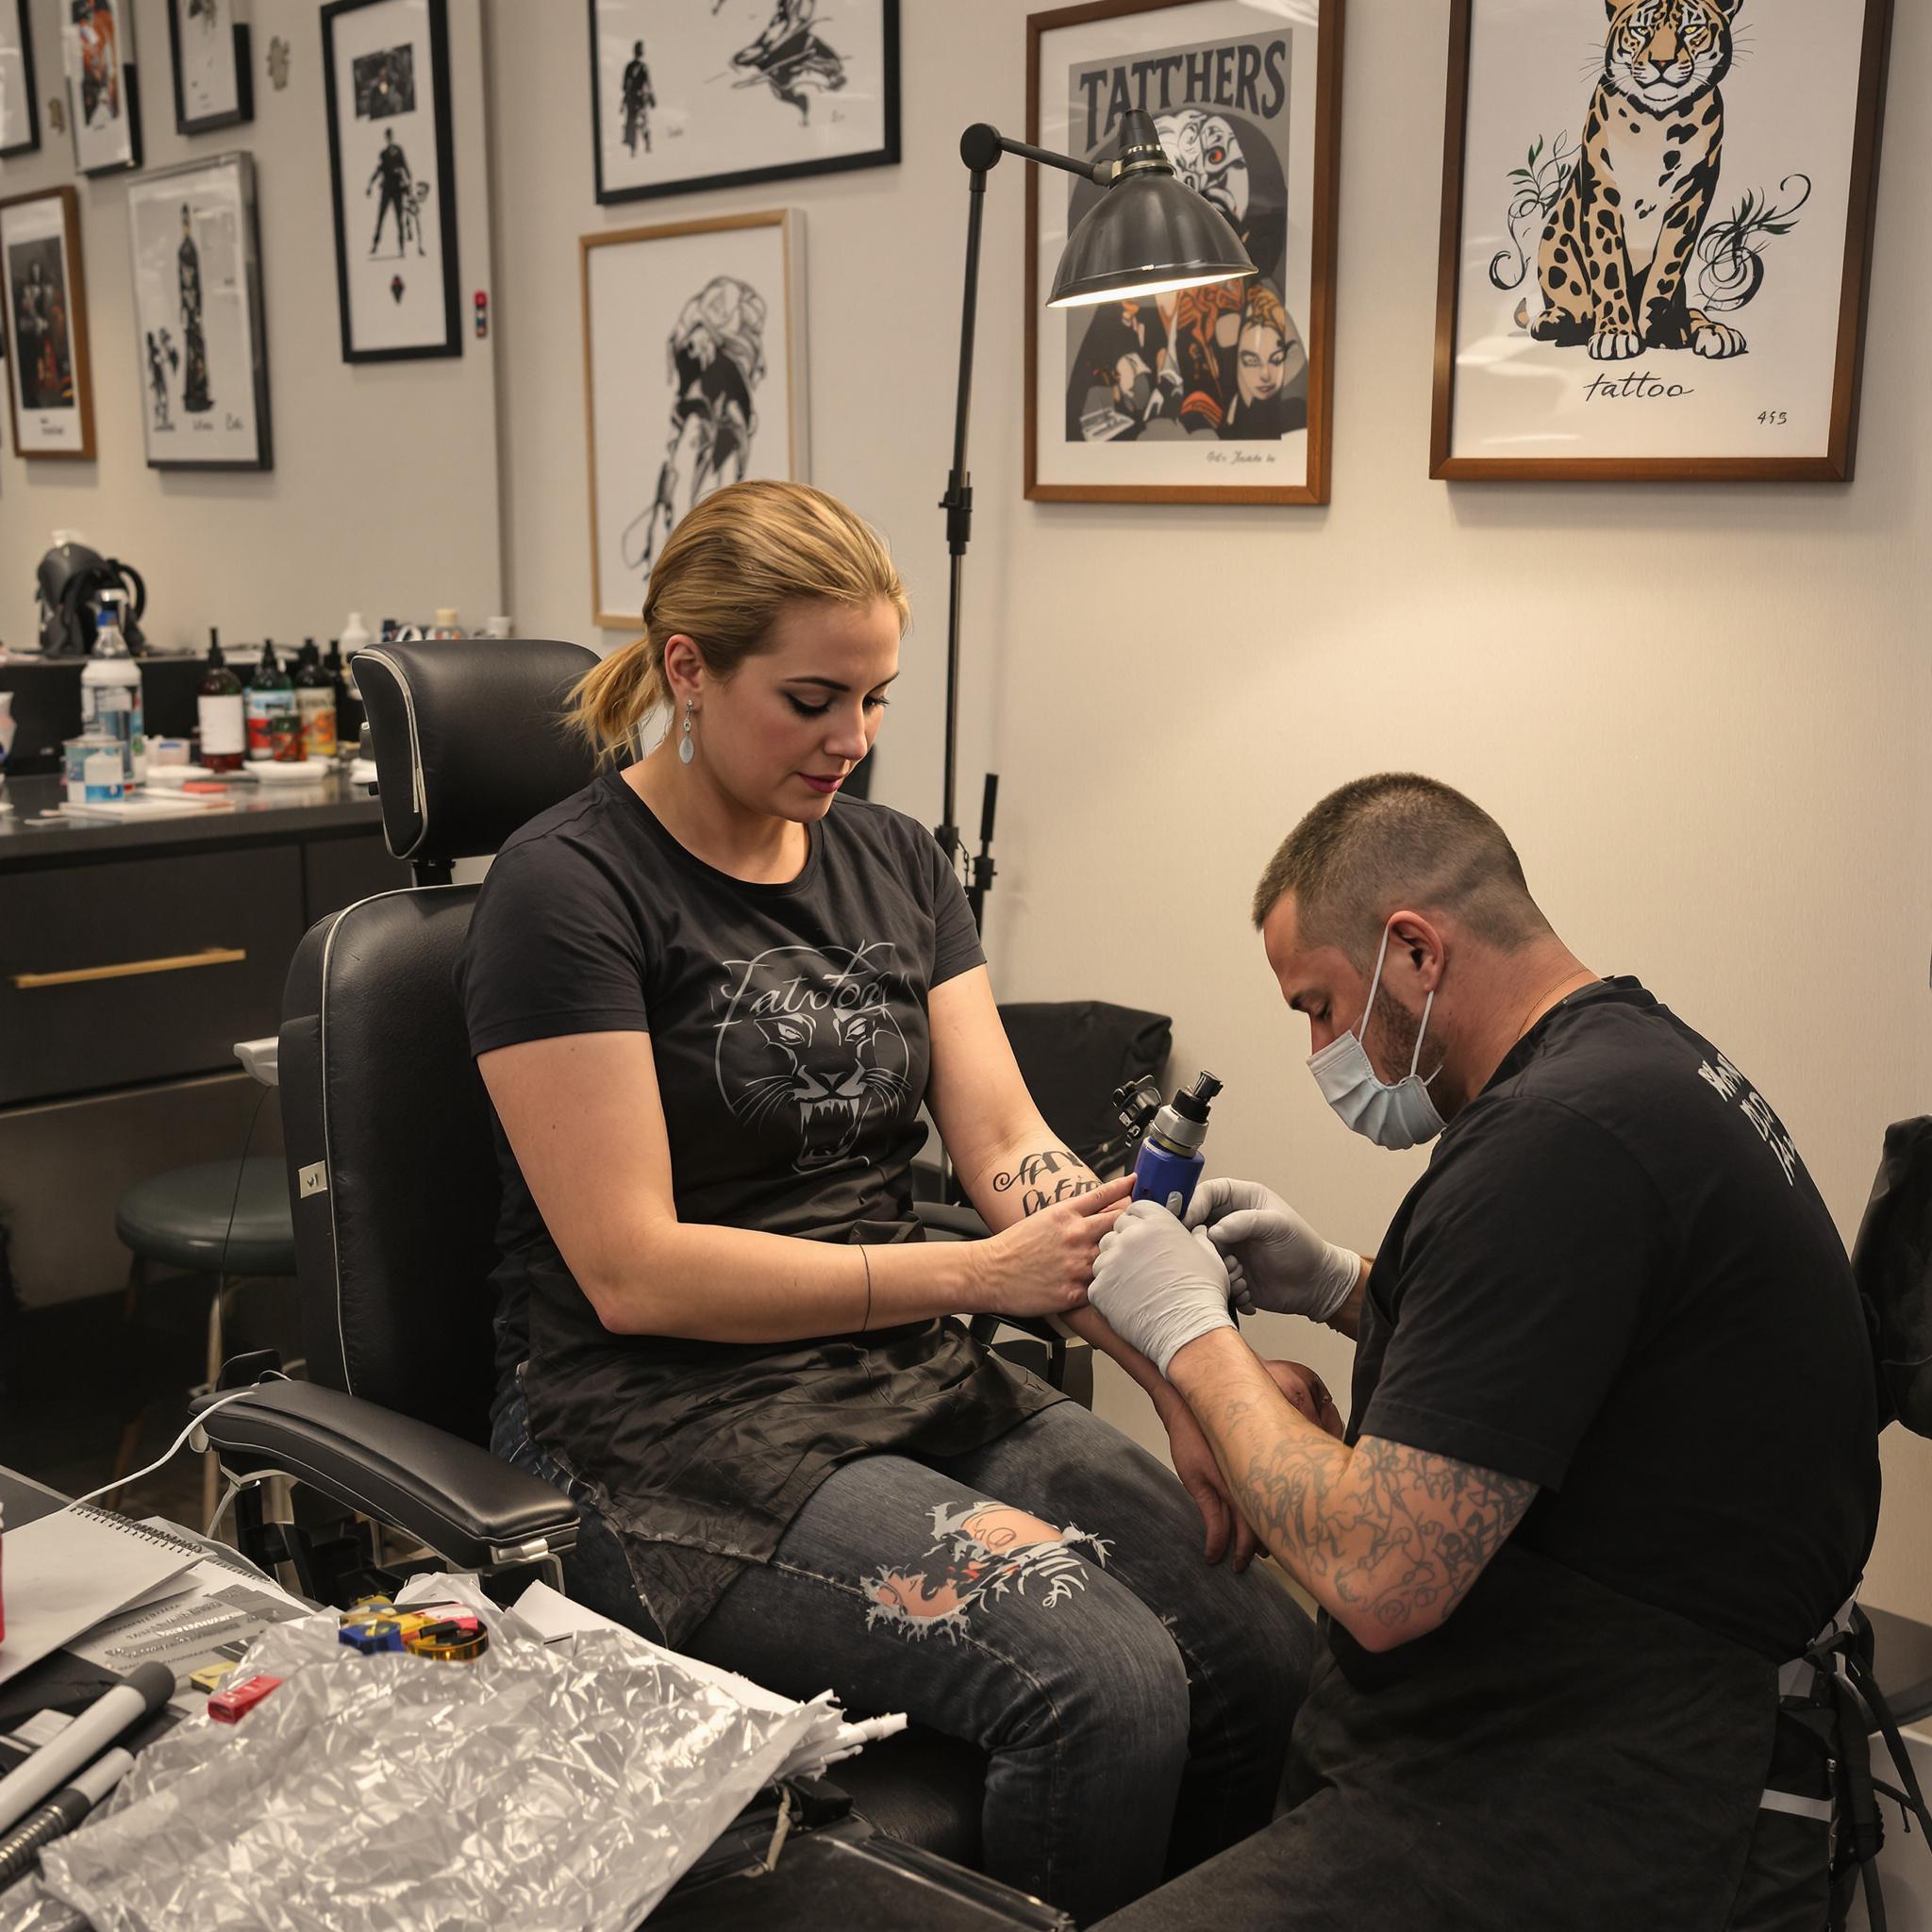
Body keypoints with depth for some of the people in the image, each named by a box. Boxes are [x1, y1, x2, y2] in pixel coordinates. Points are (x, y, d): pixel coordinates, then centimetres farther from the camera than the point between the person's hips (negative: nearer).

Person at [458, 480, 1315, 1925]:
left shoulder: (894, 862, 10)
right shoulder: (570, 888, -10)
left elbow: (1010, 1142, 1)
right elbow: (634, 1271, -15)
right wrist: (974, 1276, -18)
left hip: (915, 1382, 6)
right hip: (672, 1427, -6)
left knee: (1268, 1646, -13)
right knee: (1102, 1684, -24)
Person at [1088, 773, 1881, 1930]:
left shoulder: (1554, 1141, -23)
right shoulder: (1642, 1054, 9)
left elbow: (1378, 1578, -25)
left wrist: (1190, 1334, -11)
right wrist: (1339, 1289, 11)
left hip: (1563, 1818, -10)